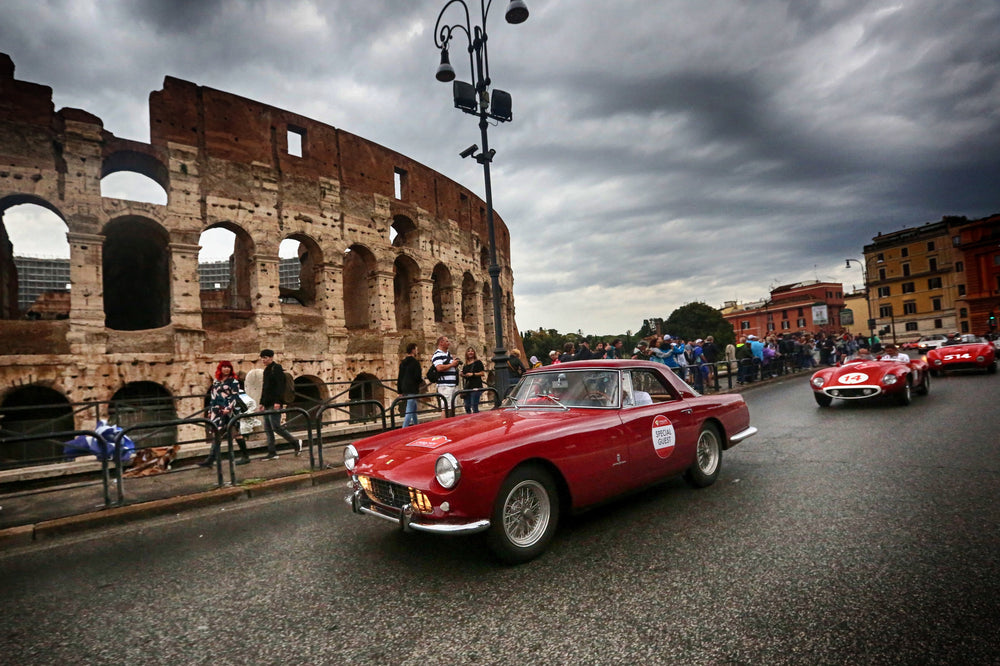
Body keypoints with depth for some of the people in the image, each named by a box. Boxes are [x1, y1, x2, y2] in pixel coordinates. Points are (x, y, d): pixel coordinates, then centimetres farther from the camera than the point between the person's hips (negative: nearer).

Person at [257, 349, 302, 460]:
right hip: (267, 404, 9)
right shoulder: (266, 370, 19)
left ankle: (296, 442, 5)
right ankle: (272, 453, 12)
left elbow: (280, 386, -17)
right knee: (267, 429, 7)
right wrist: (262, 403, 21)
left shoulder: (276, 368, -9)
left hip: (274, 404, -9)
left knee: (275, 427, -11)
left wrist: (277, 401, -23)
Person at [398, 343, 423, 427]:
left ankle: (416, 425, 31)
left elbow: (399, 378, 16)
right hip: (412, 389, -8)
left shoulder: (402, 363, 13)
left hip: (404, 389, 8)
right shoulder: (415, 362, -11)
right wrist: (422, 379, 6)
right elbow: (418, 377, -17)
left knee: (414, 407, 22)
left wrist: (400, 391, 20)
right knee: (409, 411, -9)